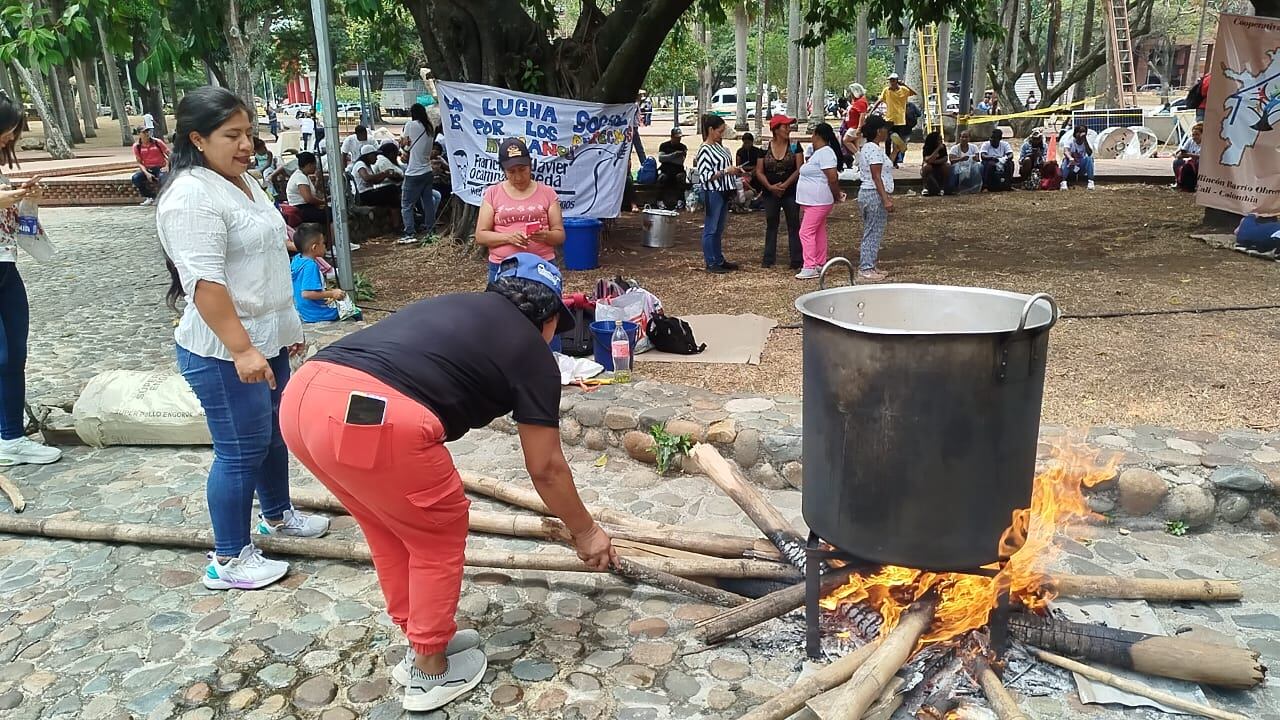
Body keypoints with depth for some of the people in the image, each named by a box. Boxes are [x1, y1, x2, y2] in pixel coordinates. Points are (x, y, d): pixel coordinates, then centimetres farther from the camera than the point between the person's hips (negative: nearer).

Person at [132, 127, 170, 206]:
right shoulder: (137, 146, 1)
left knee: (163, 177, -37)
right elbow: (139, 162, 1)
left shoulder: (157, 142, -2)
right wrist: (146, 173, -16)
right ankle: (148, 198, -9)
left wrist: (167, 166, -15)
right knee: (135, 178, -26)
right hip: (147, 169, 2)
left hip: (160, 168, -2)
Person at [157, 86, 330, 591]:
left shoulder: (241, 181, 12)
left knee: (276, 433, 21)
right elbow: (205, 282, -26)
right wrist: (241, 349, -28)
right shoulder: (191, 196, -20)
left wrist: (286, 327, 22)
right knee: (242, 450, -1)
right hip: (224, 351, -10)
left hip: (264, 339, 10)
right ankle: (228, 560, 13)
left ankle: (277, 516, 41)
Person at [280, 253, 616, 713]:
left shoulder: (456, 306, 31)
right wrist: (585, 532, 33)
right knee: (439, 536, 17)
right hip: (374, 420, -8)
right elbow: (546, 469, 17)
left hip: (301, 399, 8)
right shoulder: (532, 352, 13)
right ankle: (430, 671, 31)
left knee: (391, 528, 27)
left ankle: (424, 640, 42)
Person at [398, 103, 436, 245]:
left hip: (413, 173, -6)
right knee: (428, 202, 14)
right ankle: (430, 229, 20)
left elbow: (403, 143, -4)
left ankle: (410, 233, -7)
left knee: (406, 205, -1)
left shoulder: (411, 125, -11)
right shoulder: (430, 128, 6)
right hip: (427, 171, 6)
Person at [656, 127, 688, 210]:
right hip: (665, 170, -1)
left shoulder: (683, 147, 8)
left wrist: (667, 158, -10)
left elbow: (681, 161, -5)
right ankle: (660, 200, -29)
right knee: (662, 177, -33)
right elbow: (660, 158, -10)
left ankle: (680, 200, -30)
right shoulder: (664, 146, 7)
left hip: (678, 170, 1)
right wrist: (673, 155, -21)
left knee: (681, 177, -32)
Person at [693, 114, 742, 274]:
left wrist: (734, 171, 7)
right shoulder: (704, 150, -14)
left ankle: (719, 260, 22)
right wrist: (725, 171, -20)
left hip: (723, 192, 9)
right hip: (712, 193, -9)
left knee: (719, 229, 14)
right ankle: (710, 263, 5)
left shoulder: (718, 146, 12)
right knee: (711, 229, -1)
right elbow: (705, 177, -19)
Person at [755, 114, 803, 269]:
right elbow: (759, 171, -1)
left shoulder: (795, 146, -1)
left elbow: (799, 169, -8)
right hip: (770, 192, 2)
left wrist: (785, 185, -17)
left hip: (791, 191, -1)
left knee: (793, 224, 1)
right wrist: (770, 186, -15)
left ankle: (796, 260, 3)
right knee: (771, 224, 9)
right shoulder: (765, 147, 1)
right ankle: (768, 259, 16)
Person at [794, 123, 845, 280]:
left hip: (818, 201, -11)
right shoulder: (819, 153, 15)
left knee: (806, 232, -13)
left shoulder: (825, 153, -18)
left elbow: (833, 178, -22)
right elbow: (833, 178, 22)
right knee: (819, 232, 15)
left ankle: (810, 268, -14)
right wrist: (837, 195, 18)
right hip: (812, 200, 11)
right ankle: (820, 264, 22)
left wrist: (836, 196, -10)